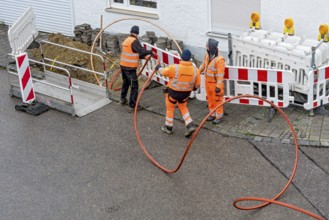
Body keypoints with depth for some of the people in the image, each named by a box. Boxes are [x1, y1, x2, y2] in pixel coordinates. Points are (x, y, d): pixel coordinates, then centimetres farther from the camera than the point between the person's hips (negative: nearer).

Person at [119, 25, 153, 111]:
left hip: (123, 65, 9)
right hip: (130, 67, -9)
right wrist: (150, 52, -10)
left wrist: (144, 57, 14)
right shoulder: (134, 41, -15)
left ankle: (123, 99, 40)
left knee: (125, 82, 26)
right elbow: (142, 51, -27)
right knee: (134, 86, -3)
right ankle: (133, 105, -1)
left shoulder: (126, 40, 13)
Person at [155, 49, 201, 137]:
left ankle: (168, 128, 34)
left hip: (173, 92, -4)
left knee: (170, 109, 20)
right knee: (183, 108, 27)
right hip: (186, 93, 4)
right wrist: (193, 88, 20)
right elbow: (197, 84, -3)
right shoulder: (195, 69, -14)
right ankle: (190, 125, 15)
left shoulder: (174, 68, -26)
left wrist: (158, 67, 14)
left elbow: (163, 71, -9)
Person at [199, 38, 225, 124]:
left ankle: (219, 116, 20)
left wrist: (218, 86, -26)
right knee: (210, 99, 19)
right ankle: (213, 114, 34)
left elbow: (220, 74, -25)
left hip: (215, 83, -8)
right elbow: (203, 65, 15)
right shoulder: (207, 56, -2)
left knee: (217, 100, 5)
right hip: (208, 82, 8)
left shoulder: (219, 59, -27)